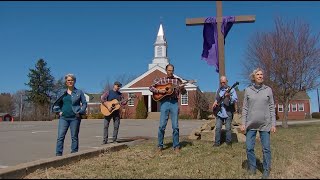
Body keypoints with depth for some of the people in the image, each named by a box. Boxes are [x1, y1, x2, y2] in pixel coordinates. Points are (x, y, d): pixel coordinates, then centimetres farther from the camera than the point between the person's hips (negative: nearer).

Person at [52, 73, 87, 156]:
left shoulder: (79, 92, 4)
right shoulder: (63, 93, 12)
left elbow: (84, 103, 3)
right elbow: (57, 104, 19)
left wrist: (80, 112, -8)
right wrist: (59, 111, 4)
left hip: (75, 118, -2)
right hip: (63, 118, 2)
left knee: (74, 137, 5)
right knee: (60, 136, -4)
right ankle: (58, 154, 1)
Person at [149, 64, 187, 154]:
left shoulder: (177, 80, 11)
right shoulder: (161, 80, 10)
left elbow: (184, 93, 8)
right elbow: (151, 87, 8)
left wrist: (182, 88, -15)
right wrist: (159, 91, -8)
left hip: (174, 103, 1)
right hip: (164, 103, -1)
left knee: (175, 126, 1)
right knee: (162, 125, -3)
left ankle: (176, 146, 12)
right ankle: (160, 146, 9)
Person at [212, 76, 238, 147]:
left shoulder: (231, 89, -2)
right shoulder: (218, 90, 13)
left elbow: (235, 100, -11)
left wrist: (229, 96, -29)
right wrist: (215, 102, 5)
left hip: (228, 112, -4)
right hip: (219, 112, 4)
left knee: (228, 128, 2)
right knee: (218, 128, 1)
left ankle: (228, 142, 14)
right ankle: (217, 142, 9)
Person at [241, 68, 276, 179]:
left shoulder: (268, 90, 2)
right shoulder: (248, 90, 3)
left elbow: (272, 108, 3)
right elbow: (245, 108, 4)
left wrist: (273, 124, -3)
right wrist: (243, 123, -2)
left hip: (265, 124, -1)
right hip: (251, 124, 1)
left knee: (266, 149, 3)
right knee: (249, 148, 4)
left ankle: (266, 170, 18)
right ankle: (252, 167, 23)